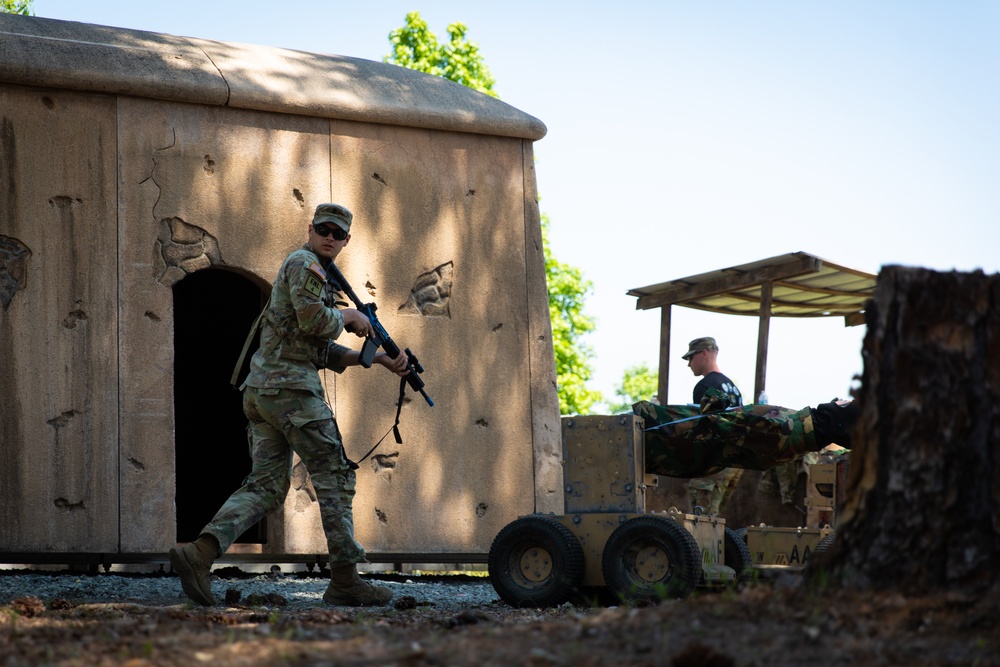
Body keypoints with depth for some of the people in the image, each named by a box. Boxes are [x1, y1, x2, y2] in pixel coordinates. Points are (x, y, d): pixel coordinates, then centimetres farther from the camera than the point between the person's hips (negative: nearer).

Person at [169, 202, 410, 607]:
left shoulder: (316, 274, 27)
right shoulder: (303, 263, -4)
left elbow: (326, 354, 26)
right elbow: (313, 320, -20)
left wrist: (378, 358, 19)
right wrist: (348, 316, 0)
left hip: (261, 392, 9)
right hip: (291, 388, -9)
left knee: (265, 487, 4)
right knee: (335, 475, -3)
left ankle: (200, 552, -15)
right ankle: (345, 580, -2)